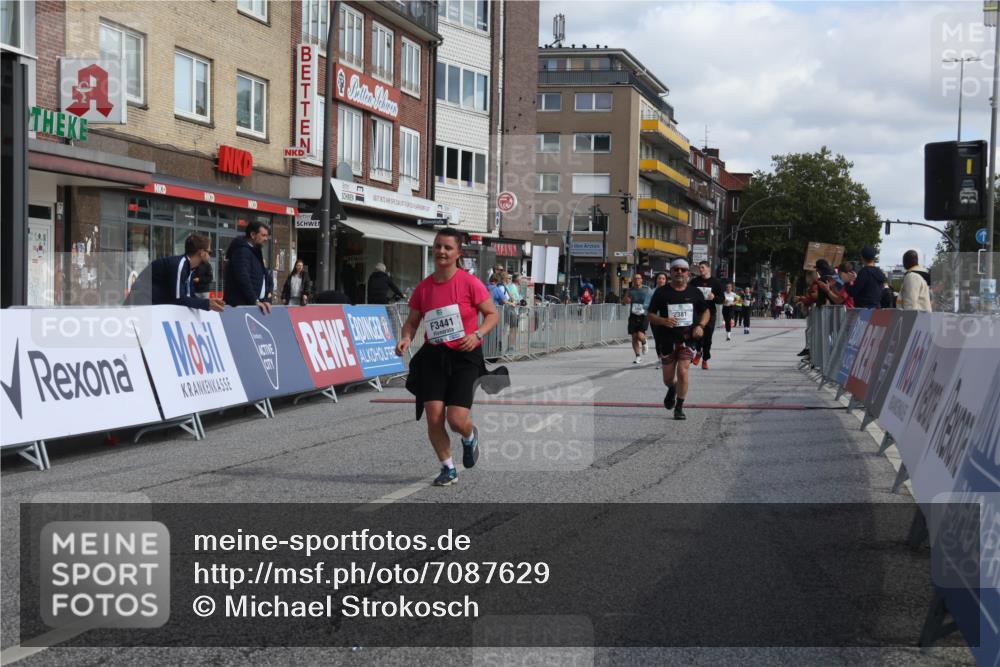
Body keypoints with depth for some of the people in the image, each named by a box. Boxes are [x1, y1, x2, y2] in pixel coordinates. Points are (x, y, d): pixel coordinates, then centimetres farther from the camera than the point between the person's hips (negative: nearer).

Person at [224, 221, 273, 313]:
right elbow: (243, 279, -21)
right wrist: (255, 301, -22)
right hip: (241, 305, -10)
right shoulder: (242, 251, -10)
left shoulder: (254, 252, 22)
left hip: (251, 304, 10)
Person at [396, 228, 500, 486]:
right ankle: (448, 468, 15)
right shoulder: (423, 287, 2)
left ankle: (470, 436, 28)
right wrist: (405, 338, -9)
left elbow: (492, 314, -2)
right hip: (433, 356, 3)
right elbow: (412, 321, 12)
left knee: (457, 419, -12)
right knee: (434, 417, -8)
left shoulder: (469, 283, -7)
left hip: (465, 357, -3)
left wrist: (477, 334, -18)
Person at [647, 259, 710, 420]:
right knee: (668, 378, 8)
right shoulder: (661, 292, 0)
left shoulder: (695, 292, 5)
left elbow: (705, 311, 16)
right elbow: (651, 316, 1)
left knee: (683, 372, -15)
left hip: (688, 339, 0)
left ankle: (679, 407, -1)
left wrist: (700, 325, -4)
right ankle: (672, 390, 45)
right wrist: (663, 321, -19)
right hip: (667, 340, 0)